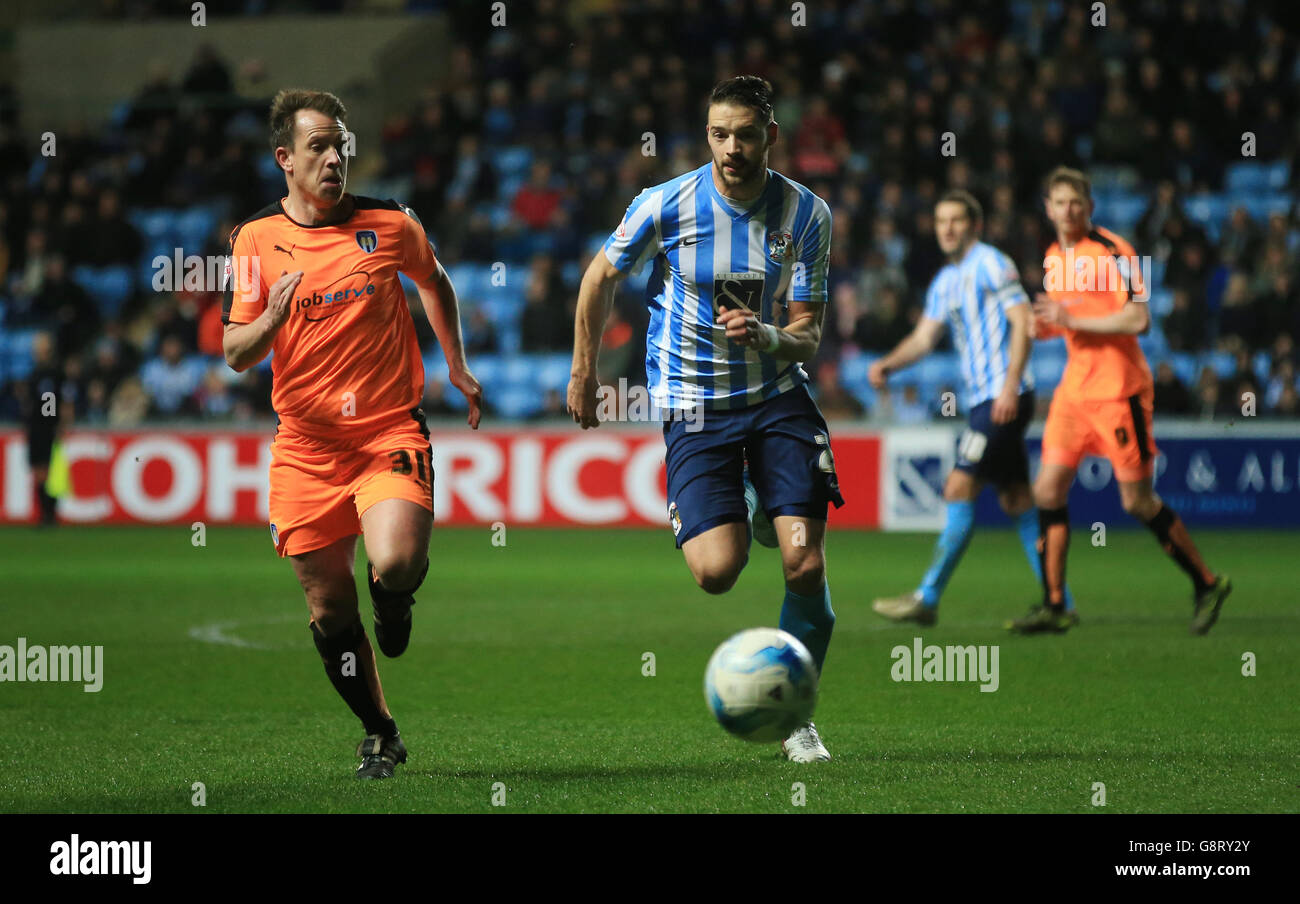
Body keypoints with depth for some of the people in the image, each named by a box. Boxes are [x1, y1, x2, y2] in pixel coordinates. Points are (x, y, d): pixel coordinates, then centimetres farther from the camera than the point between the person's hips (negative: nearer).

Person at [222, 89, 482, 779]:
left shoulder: (389, 224, 0)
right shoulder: (257, 240, 1)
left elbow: (434, 281, 22)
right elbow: (236, 355, 2)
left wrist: (456, 365, 20)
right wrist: (272, 316, -18)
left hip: (391, 431, -1)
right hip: (305, 444, 2)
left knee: (394, 563, -25)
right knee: (328, 605, 1)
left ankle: (395, 603, 13)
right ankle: (379, 733, 22)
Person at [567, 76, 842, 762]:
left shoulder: (805, 214, -7)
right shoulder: (666, 205, -11)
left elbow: (807, 338, -4)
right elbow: (600, 279, 7)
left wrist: (766, 334, -26)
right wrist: (583, 372, 11)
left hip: (777, 396, 1)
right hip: (694, 405, -1)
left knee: (806, 565, -12)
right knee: (716, 571, -17)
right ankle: (742, 515, 23)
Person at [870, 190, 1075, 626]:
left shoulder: (991, 264, -8)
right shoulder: (945, 281, 18)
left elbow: (1022, 321, -14)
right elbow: (924, 336, 17)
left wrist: (1010, 387, -21)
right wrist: (887, 364, -2)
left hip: (1004, 399, -9)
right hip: (982, 399, 9)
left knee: (959, 489, -11)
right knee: (1016, 499, 9)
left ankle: (927, 598, -10)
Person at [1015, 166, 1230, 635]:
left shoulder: (1113, 251, -12)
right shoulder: (1053, 258, 12)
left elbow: (1139, 318, -20)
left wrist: (1072, 319, -19)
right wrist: (1045, 325, 5)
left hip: (1118, 389, -7)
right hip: (1074, 388, 7)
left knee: (1137, 500, -3)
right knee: (1048, 488, -3)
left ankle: (1207, 584, 13)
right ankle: (1053, 605, 1)